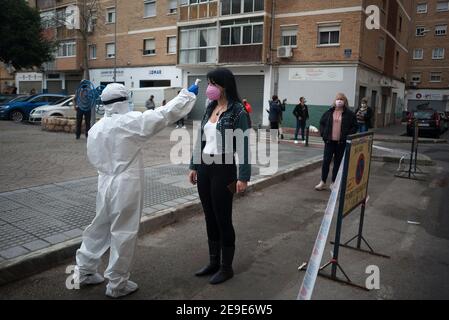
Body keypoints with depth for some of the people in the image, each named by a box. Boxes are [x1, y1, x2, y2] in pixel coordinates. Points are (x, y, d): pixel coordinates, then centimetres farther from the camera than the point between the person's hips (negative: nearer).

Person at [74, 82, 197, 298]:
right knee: (123, 234, 5)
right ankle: (117, 284, 17)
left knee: (100, 228, 21)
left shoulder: (95, 128, 3)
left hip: (105, 184, 7)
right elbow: (165, 114, -14)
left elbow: (93, 158, 10)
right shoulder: (131, 122, -15)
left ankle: (84, 271, 34)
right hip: (126, 186, -7)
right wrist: (189, 93, -4)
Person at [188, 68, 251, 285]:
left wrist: (243, 176, -16)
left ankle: (226, 267, 21)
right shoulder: (209, 108, 10)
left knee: (223, 219, 4)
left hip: (223, 170, -7)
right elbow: (201, 139, 14)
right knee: (210, 218, 15)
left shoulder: (238, 111, -10)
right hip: (204, 168, 7)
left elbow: (243, 146, -13)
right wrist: (194, 166, 14)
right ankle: (213, 262, 31)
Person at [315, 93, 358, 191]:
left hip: (341, 142, -1)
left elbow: (354, 127, 3)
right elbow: (322, 123, 13)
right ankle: (322, 182, 10)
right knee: (326, 161, 0)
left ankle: (333, 183, 20)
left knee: (337, 162, 8)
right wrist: (323, 134, 1)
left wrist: (347, 136, -7)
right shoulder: (329, 112, 5)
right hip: (329, 141, 1)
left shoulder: (349, 114, -1)